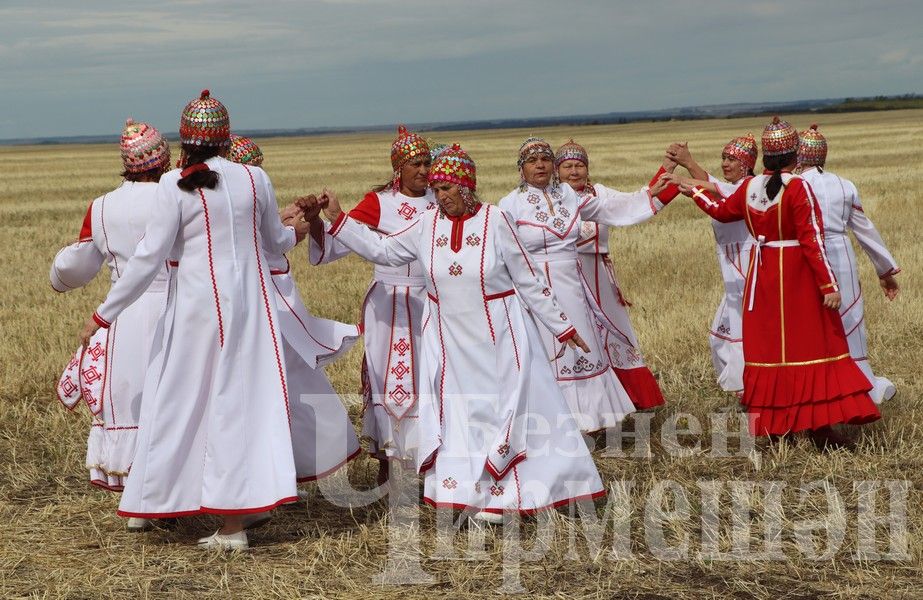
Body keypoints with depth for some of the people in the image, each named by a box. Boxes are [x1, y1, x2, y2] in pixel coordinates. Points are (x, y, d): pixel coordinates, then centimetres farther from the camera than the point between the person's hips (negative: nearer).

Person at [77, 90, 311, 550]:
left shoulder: (175, 185, -10)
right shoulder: (254, 178, 2)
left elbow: (149, 257, -12)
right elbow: (274, 242, 16)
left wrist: (104, 314, -5)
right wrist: (296, 232, 40)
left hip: (197, 308, -3)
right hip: (251, 305, 3)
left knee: (180, 403, 8)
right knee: (244, 404, 7)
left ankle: (156, 501, 19)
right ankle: (233, 521, 12)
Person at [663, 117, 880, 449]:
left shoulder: (749, 187, 1)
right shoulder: (797, 188, -15)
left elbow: (722, 211, 20)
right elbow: (812, 240, -16)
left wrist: (694, 191, 36)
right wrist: (828, 285, -14)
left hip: (762, 274, 5)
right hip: (798, 275, -5)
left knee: (767, 345, 12)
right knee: (808, 347, -1)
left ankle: (769, 421, 20)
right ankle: (820, 427, -2)